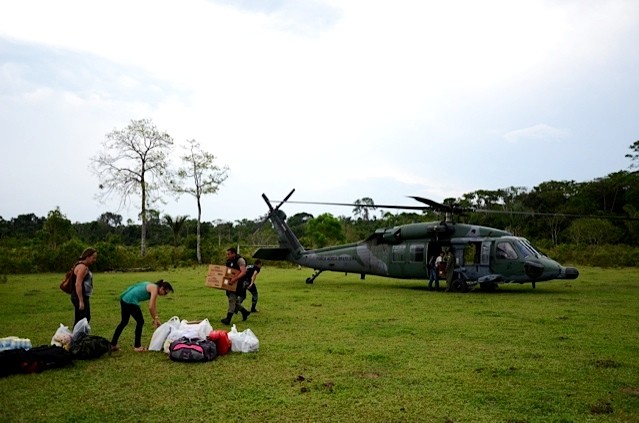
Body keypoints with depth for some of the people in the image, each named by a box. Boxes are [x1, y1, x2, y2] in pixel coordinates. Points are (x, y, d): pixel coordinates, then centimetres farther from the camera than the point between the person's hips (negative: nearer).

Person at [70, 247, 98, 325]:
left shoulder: (85, 267, 15)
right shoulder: (82, 267, -17)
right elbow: (78, 284, -24)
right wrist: (81, 301, -25)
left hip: (84, 297, 11)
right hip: (79, 298, -11)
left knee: (86, 318, 20)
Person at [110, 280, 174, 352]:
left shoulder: (152, 286, 18)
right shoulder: (155, 289, -10)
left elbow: (153, 306, 22)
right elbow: (151, 307, -14)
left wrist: (156, 318, 21)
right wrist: (155, 319, -1)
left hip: (124, 299, 9)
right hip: (131, 301, -9)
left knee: (124, 322, 22)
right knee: (140, 321, 6)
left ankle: (113, 345, 31)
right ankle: (137, 346, 16)